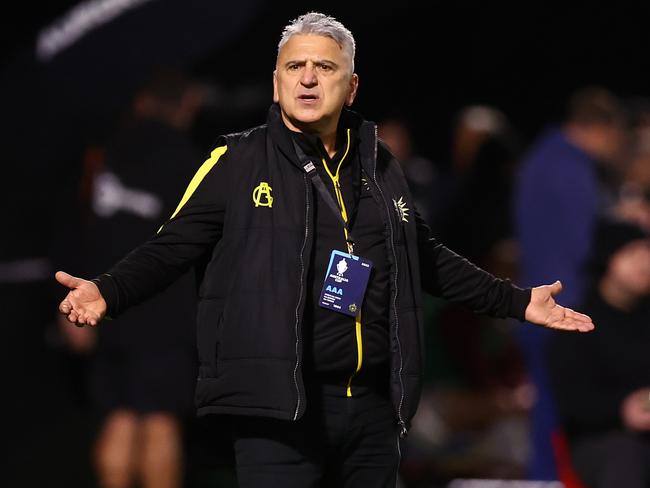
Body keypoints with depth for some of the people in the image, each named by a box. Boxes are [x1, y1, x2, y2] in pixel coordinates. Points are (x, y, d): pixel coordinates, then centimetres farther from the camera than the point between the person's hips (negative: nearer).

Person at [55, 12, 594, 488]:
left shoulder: (380, 166, 15)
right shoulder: (239, 161, 0)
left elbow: (426, 257, 27)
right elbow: (172, 246, -1)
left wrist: (517, 301, 28)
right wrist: (108, 291, -19)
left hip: (372, 409, 5)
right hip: (278, 407, -5)